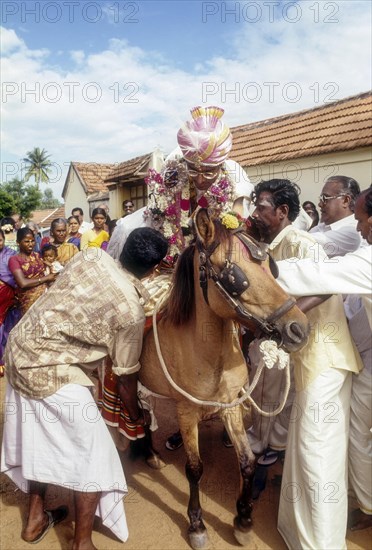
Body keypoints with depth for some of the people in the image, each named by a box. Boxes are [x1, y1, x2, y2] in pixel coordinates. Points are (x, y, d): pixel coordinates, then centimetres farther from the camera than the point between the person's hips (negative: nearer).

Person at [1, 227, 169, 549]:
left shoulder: (91, 256, -3)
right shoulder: (132, 311, -16)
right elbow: (126, 374, -4)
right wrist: (135, 412, 14)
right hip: (52, 372, -8)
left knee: (39, 437, 25)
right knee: (93, 453, 8)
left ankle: (36, 518, 44)